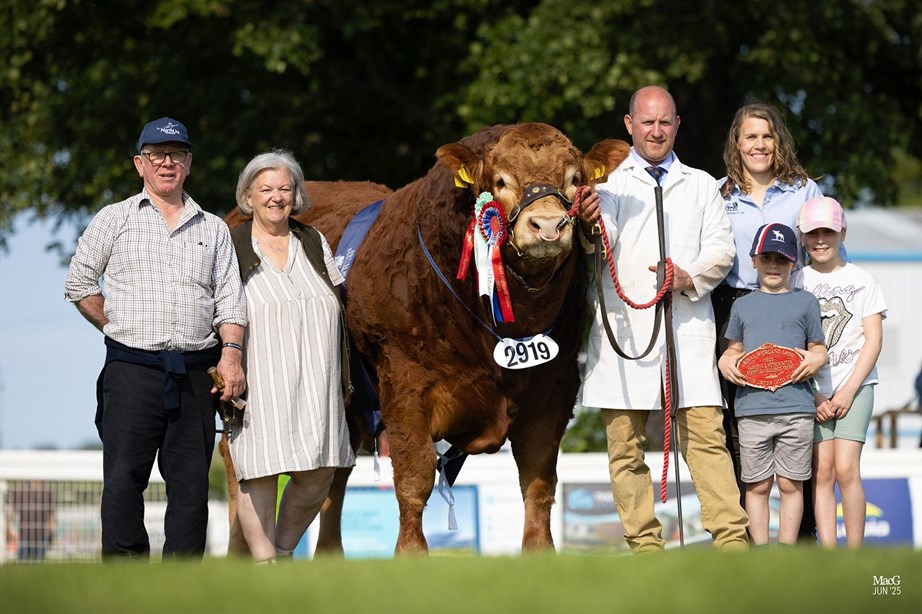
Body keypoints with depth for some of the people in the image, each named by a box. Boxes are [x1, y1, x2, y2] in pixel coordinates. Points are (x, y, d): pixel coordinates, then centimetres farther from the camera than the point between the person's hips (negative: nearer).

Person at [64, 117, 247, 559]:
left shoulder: (213, 229, 15)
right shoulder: (114, 219, 9)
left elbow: (229, 299, 9)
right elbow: (79, 284, 11)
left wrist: (231, 352, -5)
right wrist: (119, 329, 7)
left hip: (196, 373, 2)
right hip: (132, 369, -2)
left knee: (191, 485, 2)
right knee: (124, 481, -7)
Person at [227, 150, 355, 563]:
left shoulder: (313, 243, 13)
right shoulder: (231, 249, 0)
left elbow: (337, 309, 16)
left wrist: (344, 377, 13)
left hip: (316, 385, 4)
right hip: (259, 386, -4)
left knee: (318, 475, 0)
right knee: (259, 476, -6)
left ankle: (283, 550, 22)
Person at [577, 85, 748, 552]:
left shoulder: (701, 186, 20)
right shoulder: (609, 183, 12)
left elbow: (722, 248, 10)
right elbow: (605, 241, -6)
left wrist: (691, 277, -10)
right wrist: (590, 225, -30)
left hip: (688, 326, 1)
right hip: (624, 327, -1)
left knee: (706, 434, -9)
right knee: (626, 444, -3)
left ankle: (732, 540, -11)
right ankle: (644, 546, 2)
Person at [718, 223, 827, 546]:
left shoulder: (805, 302, 12)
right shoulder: (743, 305, 16)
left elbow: (817, 347, 14)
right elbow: (734, 348, 22)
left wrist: (816, 359, -8)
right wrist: (726, 363, 1)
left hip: (796, 407, -1)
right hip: (752, 408, 1)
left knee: (791, 484, 1)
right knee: (757, 485, 2)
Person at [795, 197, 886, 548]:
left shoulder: (862, 280, 6)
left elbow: (873, 339, 2)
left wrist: (848, 391, -8)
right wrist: (814, 396, -4)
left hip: (855, 385, -1)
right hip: (812, 389, 1)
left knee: (846, 468, -12)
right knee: (821, 471, -5)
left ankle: (855, 557, -8)